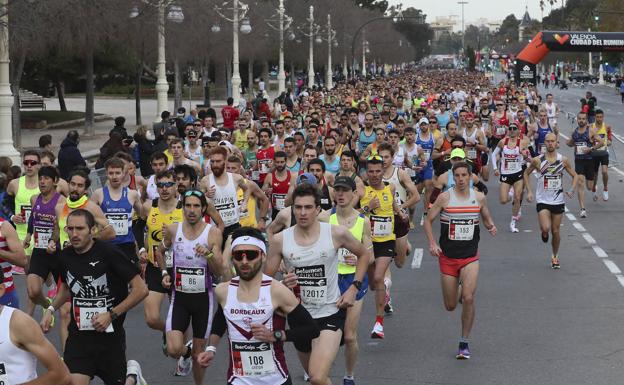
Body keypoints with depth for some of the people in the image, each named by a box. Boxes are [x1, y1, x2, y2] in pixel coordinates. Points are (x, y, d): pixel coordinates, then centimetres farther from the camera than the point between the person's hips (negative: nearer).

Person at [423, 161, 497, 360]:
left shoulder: (479, 198, 1)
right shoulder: (445, 198, -5)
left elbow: (487, 219, 16)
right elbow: (428, 220, 1)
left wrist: (491, 226, -7)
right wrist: (432, 243, -12)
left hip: (470, 256, 0)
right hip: (448, 256, 0)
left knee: (468, 298, -18)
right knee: (450, 306, 6)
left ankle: (464, 343, -4)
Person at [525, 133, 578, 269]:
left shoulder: (563, 160, -3)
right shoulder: (537, 160, -7)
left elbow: (575, 176, 8)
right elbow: (526, 173, 9)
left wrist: (572, 190, -9)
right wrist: (529, 191, 0)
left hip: (558, 201, 2)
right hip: (543, 201, -2)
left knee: (556, 231, 8)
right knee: (545, 228, -19)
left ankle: (555, 257, 28)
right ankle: (544, 233, 18)